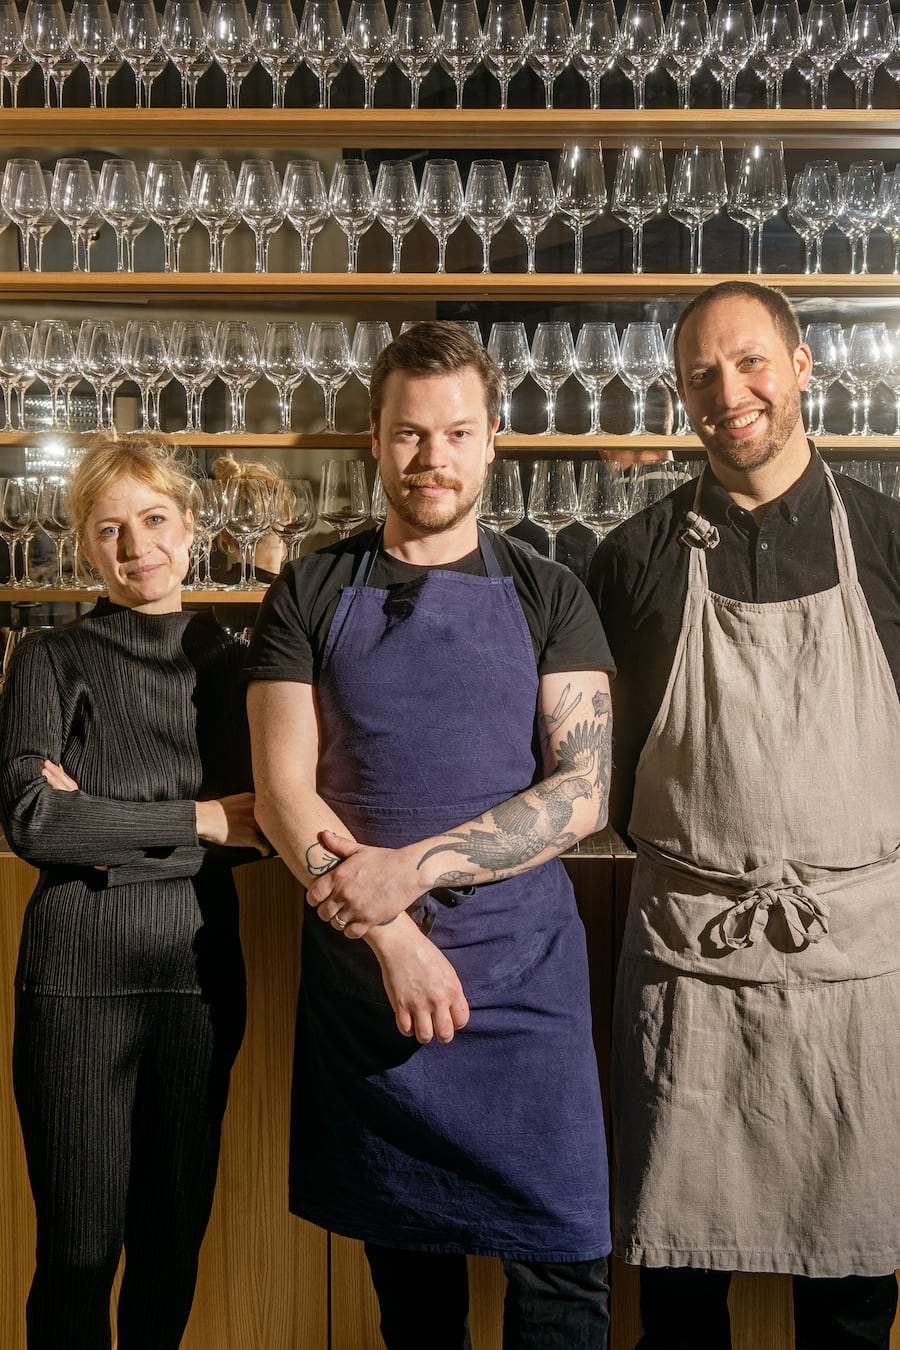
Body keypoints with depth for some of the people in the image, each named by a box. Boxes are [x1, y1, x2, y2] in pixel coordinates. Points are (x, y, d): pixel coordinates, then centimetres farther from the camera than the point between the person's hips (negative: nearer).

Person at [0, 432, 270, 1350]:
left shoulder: (227, 662, 8)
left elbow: (257, 827, -1)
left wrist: (102, 824, -12)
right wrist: (196, 818, -11)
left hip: (201, 964, 3)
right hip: (78, 970, -2)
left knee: (177, 1234, 13)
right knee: (80, 1244, 4)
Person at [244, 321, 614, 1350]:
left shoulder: (548, 598, 5)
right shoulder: (310, 594, 5)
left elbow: (581, 793, -4)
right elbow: (282, 794, -3)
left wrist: (416, 867, -15)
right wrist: (393, 938, -13)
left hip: (523, 969, 0)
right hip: (360, 965, 1)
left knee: (560, 1265, -1)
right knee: (405, 1261, 13)